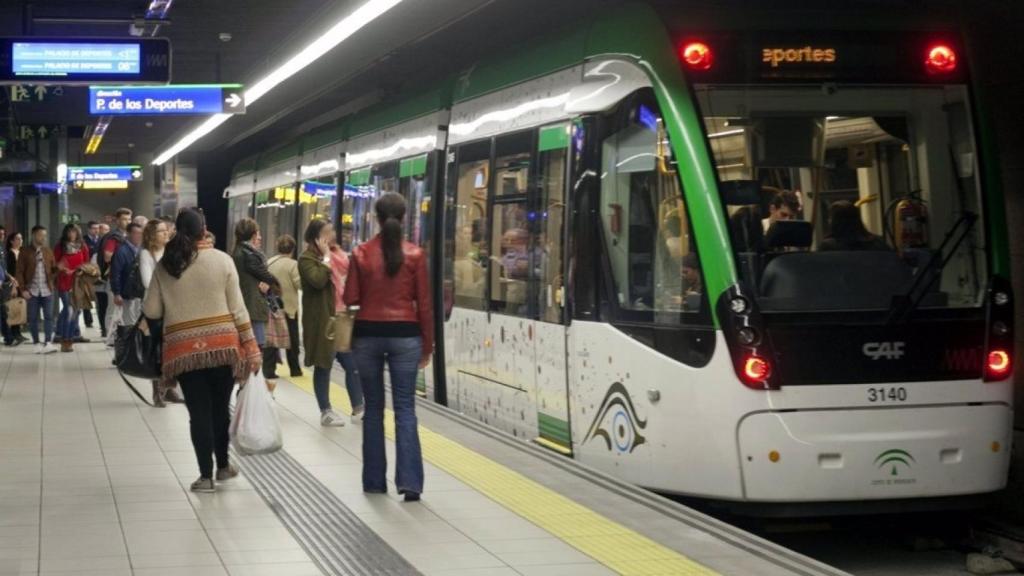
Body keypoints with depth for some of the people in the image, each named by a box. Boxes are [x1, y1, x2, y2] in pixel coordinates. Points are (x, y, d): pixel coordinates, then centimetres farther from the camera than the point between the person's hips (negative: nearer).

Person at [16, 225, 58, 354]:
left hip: (47, 290, 2)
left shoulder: (48, 251, 7)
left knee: (48, 317, -4)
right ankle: (37, 343, 13)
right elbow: (20, 272, -2)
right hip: (32, 290, -2)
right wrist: (23, 289, -8)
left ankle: (48, 343, -7)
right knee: (33, 318, 5)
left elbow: (53, 269, 10)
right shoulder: (25, 253, -2)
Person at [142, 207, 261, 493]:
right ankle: (223, 466, 28)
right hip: (222, 344, 0)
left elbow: (151, 311, 3)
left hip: (184, 348, 0)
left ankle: (206, 475, 5)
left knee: (199, 411, 5)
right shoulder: (222, 260, -3)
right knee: (220, 407, 15)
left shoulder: (165, 265, 1)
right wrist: (251, 346, 1)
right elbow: (237, 307, -4)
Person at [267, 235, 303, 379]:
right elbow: (299, 283, -16)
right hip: (289, 306, -4)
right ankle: (295, 369, 14)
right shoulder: (292, 264, -13)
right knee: (292, 339, 8)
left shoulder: (269, 262, 2)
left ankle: (269, 369, 0)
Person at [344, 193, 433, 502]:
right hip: (404, 335, -1)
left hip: (368, 334, 1)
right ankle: (409, 480, -9)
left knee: (373, 408, 11)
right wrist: (427, 345, 6)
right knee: (404, 408, 1)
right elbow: (424, 303, -1)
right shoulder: (414, 254, -3)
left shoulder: (361, 253, -3)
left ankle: (374, 480, 14)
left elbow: (350, 298, -1)